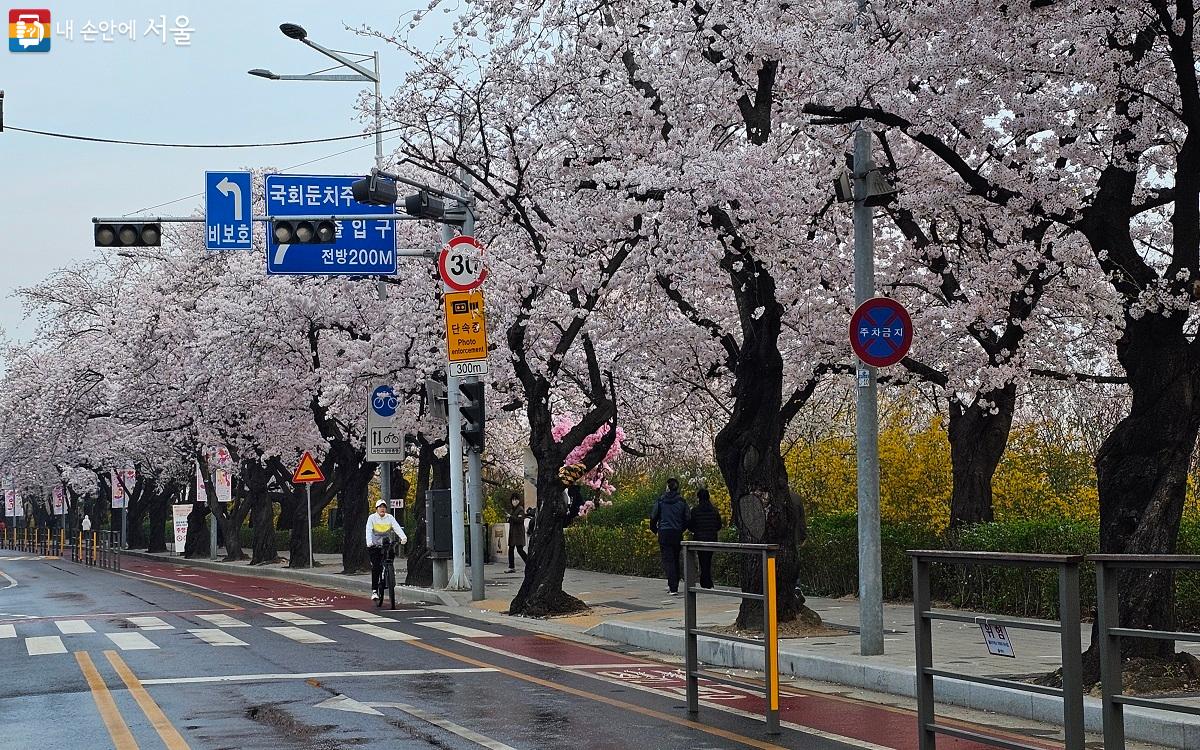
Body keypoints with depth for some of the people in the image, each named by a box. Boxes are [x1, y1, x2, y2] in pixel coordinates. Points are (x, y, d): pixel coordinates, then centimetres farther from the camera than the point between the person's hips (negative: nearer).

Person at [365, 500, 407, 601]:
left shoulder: (390, 517, 2)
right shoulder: (372, 518, -5)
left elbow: (397, 528, -11)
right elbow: (369, 530, -17)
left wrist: (403, 537, -29)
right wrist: (369, 542, -35)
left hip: (386, 545, 3)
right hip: (374, 546, -3)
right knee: (376, 567, -12)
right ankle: (374, 591, -10)